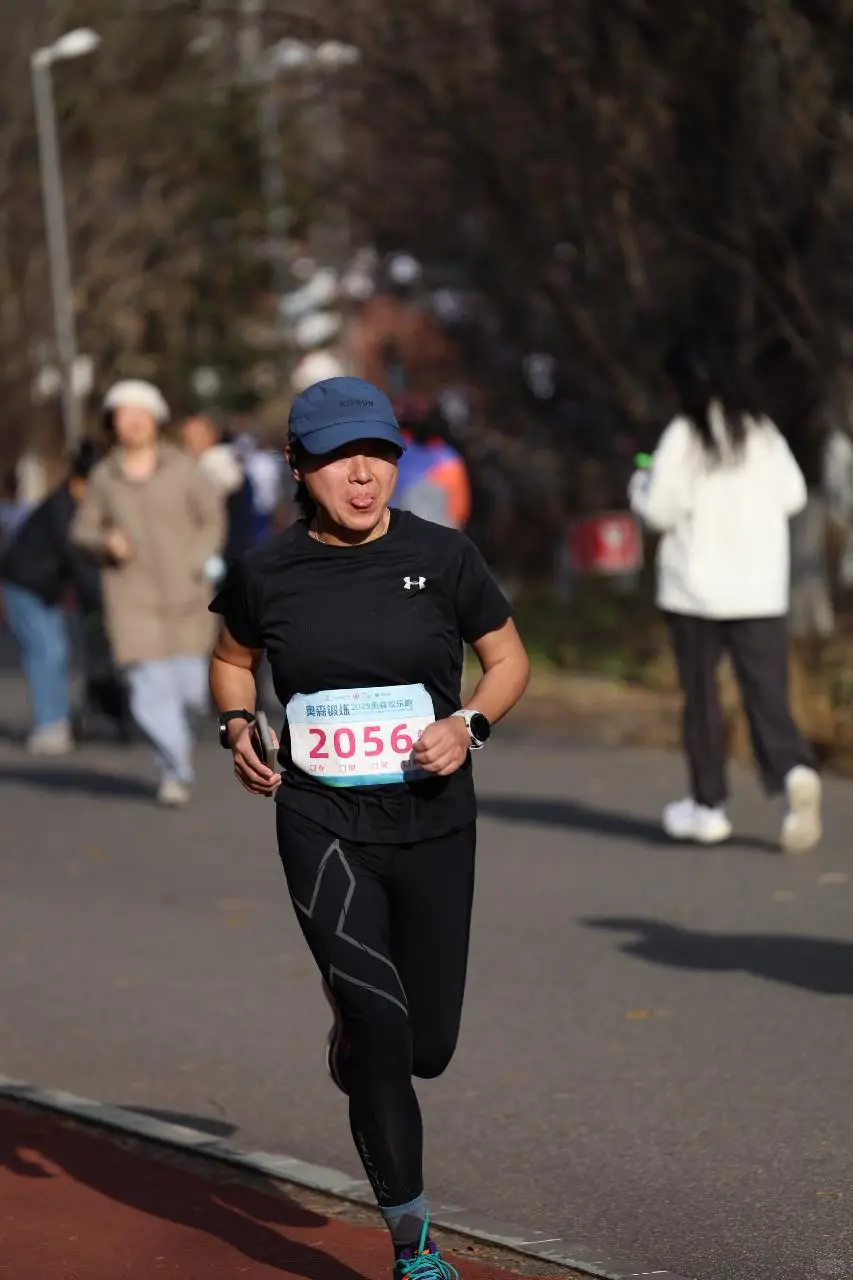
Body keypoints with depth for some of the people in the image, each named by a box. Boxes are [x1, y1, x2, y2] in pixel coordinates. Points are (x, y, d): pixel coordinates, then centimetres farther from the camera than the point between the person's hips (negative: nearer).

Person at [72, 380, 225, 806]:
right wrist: (107, 542, -11)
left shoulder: (182, 468, -4)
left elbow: (213, 518, 4)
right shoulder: (104, 476, 1)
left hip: (184, 592, 0)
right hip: (132, 596, 0)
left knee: (189, 690, 1)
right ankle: (175, 771, 8)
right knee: (151, 692, -10)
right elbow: (83, 529, 11)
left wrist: (194, 564, -8)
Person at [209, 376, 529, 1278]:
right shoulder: (267, 573, -3)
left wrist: (470, 724, -12)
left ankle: (354, 1055, 48)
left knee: (427, 1047, 8)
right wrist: (237, 728, -4)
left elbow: (508, 656, 7)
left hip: (434, 828, 2)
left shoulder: (442, 557, -4)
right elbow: (232, 657, 16)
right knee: (380, 1024, -15)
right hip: (323, 825, -1)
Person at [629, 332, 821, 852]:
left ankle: (708, 805, 15)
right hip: (761, 589, 3)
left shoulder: (684, 436, -10)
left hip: (698, 589, -3)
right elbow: (793, 494, 9)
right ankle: (795, 772, -26)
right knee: (768, 691, 0)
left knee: (702, 696, 9)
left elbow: (660, 509, -11)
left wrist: (641, 485, 9)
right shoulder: (762, 430, 4)